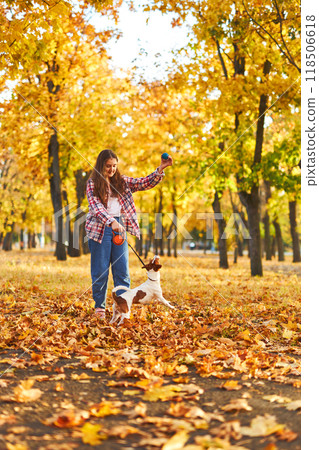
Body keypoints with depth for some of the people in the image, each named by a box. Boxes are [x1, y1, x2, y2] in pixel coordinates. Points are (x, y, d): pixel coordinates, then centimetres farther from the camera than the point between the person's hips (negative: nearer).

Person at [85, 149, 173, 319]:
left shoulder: (122, 181, 12)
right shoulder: (93, 183, -2)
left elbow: (145, 183, 5)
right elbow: (96, 207, -15)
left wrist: (161, 169, -9)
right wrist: (111, 222, -30)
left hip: (119, 226, 4)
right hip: (100, 228, -4)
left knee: (122, 270, 2)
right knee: (100, 271, 2)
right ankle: (99, 307, 14)